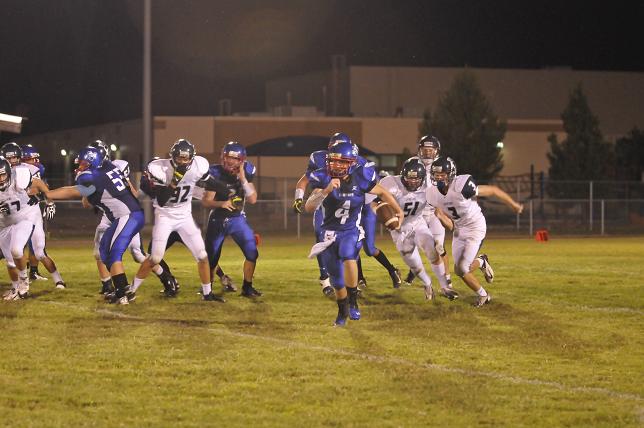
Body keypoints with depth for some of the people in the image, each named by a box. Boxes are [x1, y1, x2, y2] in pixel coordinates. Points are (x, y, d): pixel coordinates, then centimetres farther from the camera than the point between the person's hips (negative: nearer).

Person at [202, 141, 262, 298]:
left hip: (237, 218, 2)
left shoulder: (246, 172, -10)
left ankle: (247, 287, 5)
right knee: (211, 258, 4)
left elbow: (253, 199, -14)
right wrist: (222, 204, -34)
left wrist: (243, 179, -24)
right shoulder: (216, 173, -18)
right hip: (218, 219, -2)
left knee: (252, 253, -11)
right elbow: (206, 201, -15)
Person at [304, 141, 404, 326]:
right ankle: (342, 311, 39)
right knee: (337, 281, 10)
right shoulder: (323, 179, -14)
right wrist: (326, 190, -36)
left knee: (348, 256, -35)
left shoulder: (360, 179, -14)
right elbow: (309, 208, -23)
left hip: (351, 231, -2)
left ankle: (353, 302, -20)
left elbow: (382, 193, 5)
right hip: (329, 232, 2)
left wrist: (399, 211, 8)